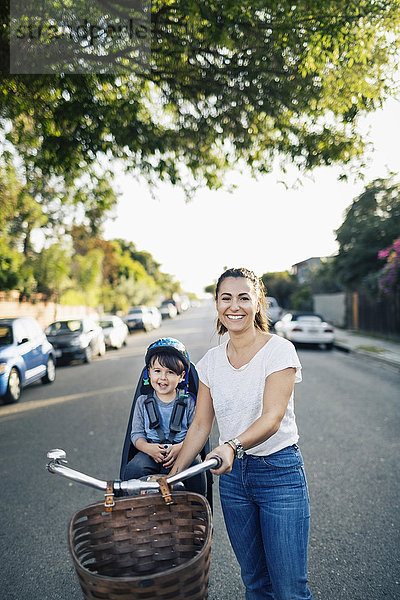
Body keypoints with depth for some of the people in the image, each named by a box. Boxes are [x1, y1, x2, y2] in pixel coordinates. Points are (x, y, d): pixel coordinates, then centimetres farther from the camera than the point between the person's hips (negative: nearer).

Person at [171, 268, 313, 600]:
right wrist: (173, 474, 4)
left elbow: (272, 418, -21)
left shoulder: (279, 350, -12)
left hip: (279, 471, -4)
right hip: (232, 474, 5)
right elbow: (200, 424, 7)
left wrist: (233, 446, -38)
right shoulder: (212, 361, 2)